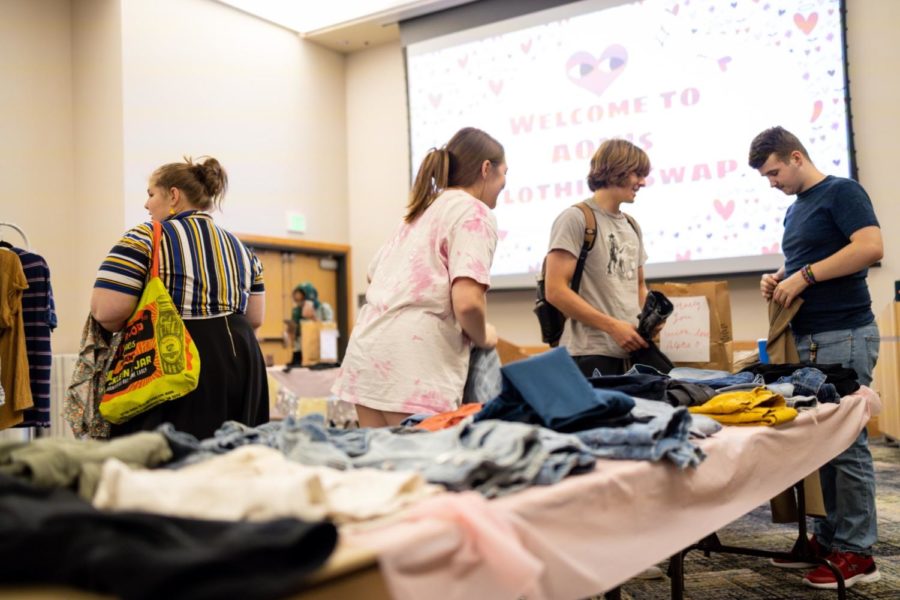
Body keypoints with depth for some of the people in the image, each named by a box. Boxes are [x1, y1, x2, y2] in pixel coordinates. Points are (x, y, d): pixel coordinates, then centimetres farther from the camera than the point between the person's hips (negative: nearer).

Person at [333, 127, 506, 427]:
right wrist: (483, 337, 2)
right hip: (415, 363, -8)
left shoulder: (421, 211, 22)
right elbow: (466, 302, -16)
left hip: (366, 350, 8)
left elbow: (373, 276, 29)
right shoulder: (476, 213, -3)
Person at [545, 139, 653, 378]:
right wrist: (613, 326, -17)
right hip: (591, 355, -7)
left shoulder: (632, 225, 18)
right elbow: (556, 291, -14)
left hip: (631, 352, 7)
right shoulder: (575, 218, -5)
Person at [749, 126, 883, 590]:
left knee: (846, 443, -5)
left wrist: (804, 276, -18)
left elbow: (871, 247, -20)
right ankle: (828, 538, 19)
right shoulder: (795, 209, 18)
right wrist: (779, 279, 6)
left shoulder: (841, 192, -7)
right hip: (807, 338, 9)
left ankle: (856, 552, 4)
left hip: (843, 337, -9)